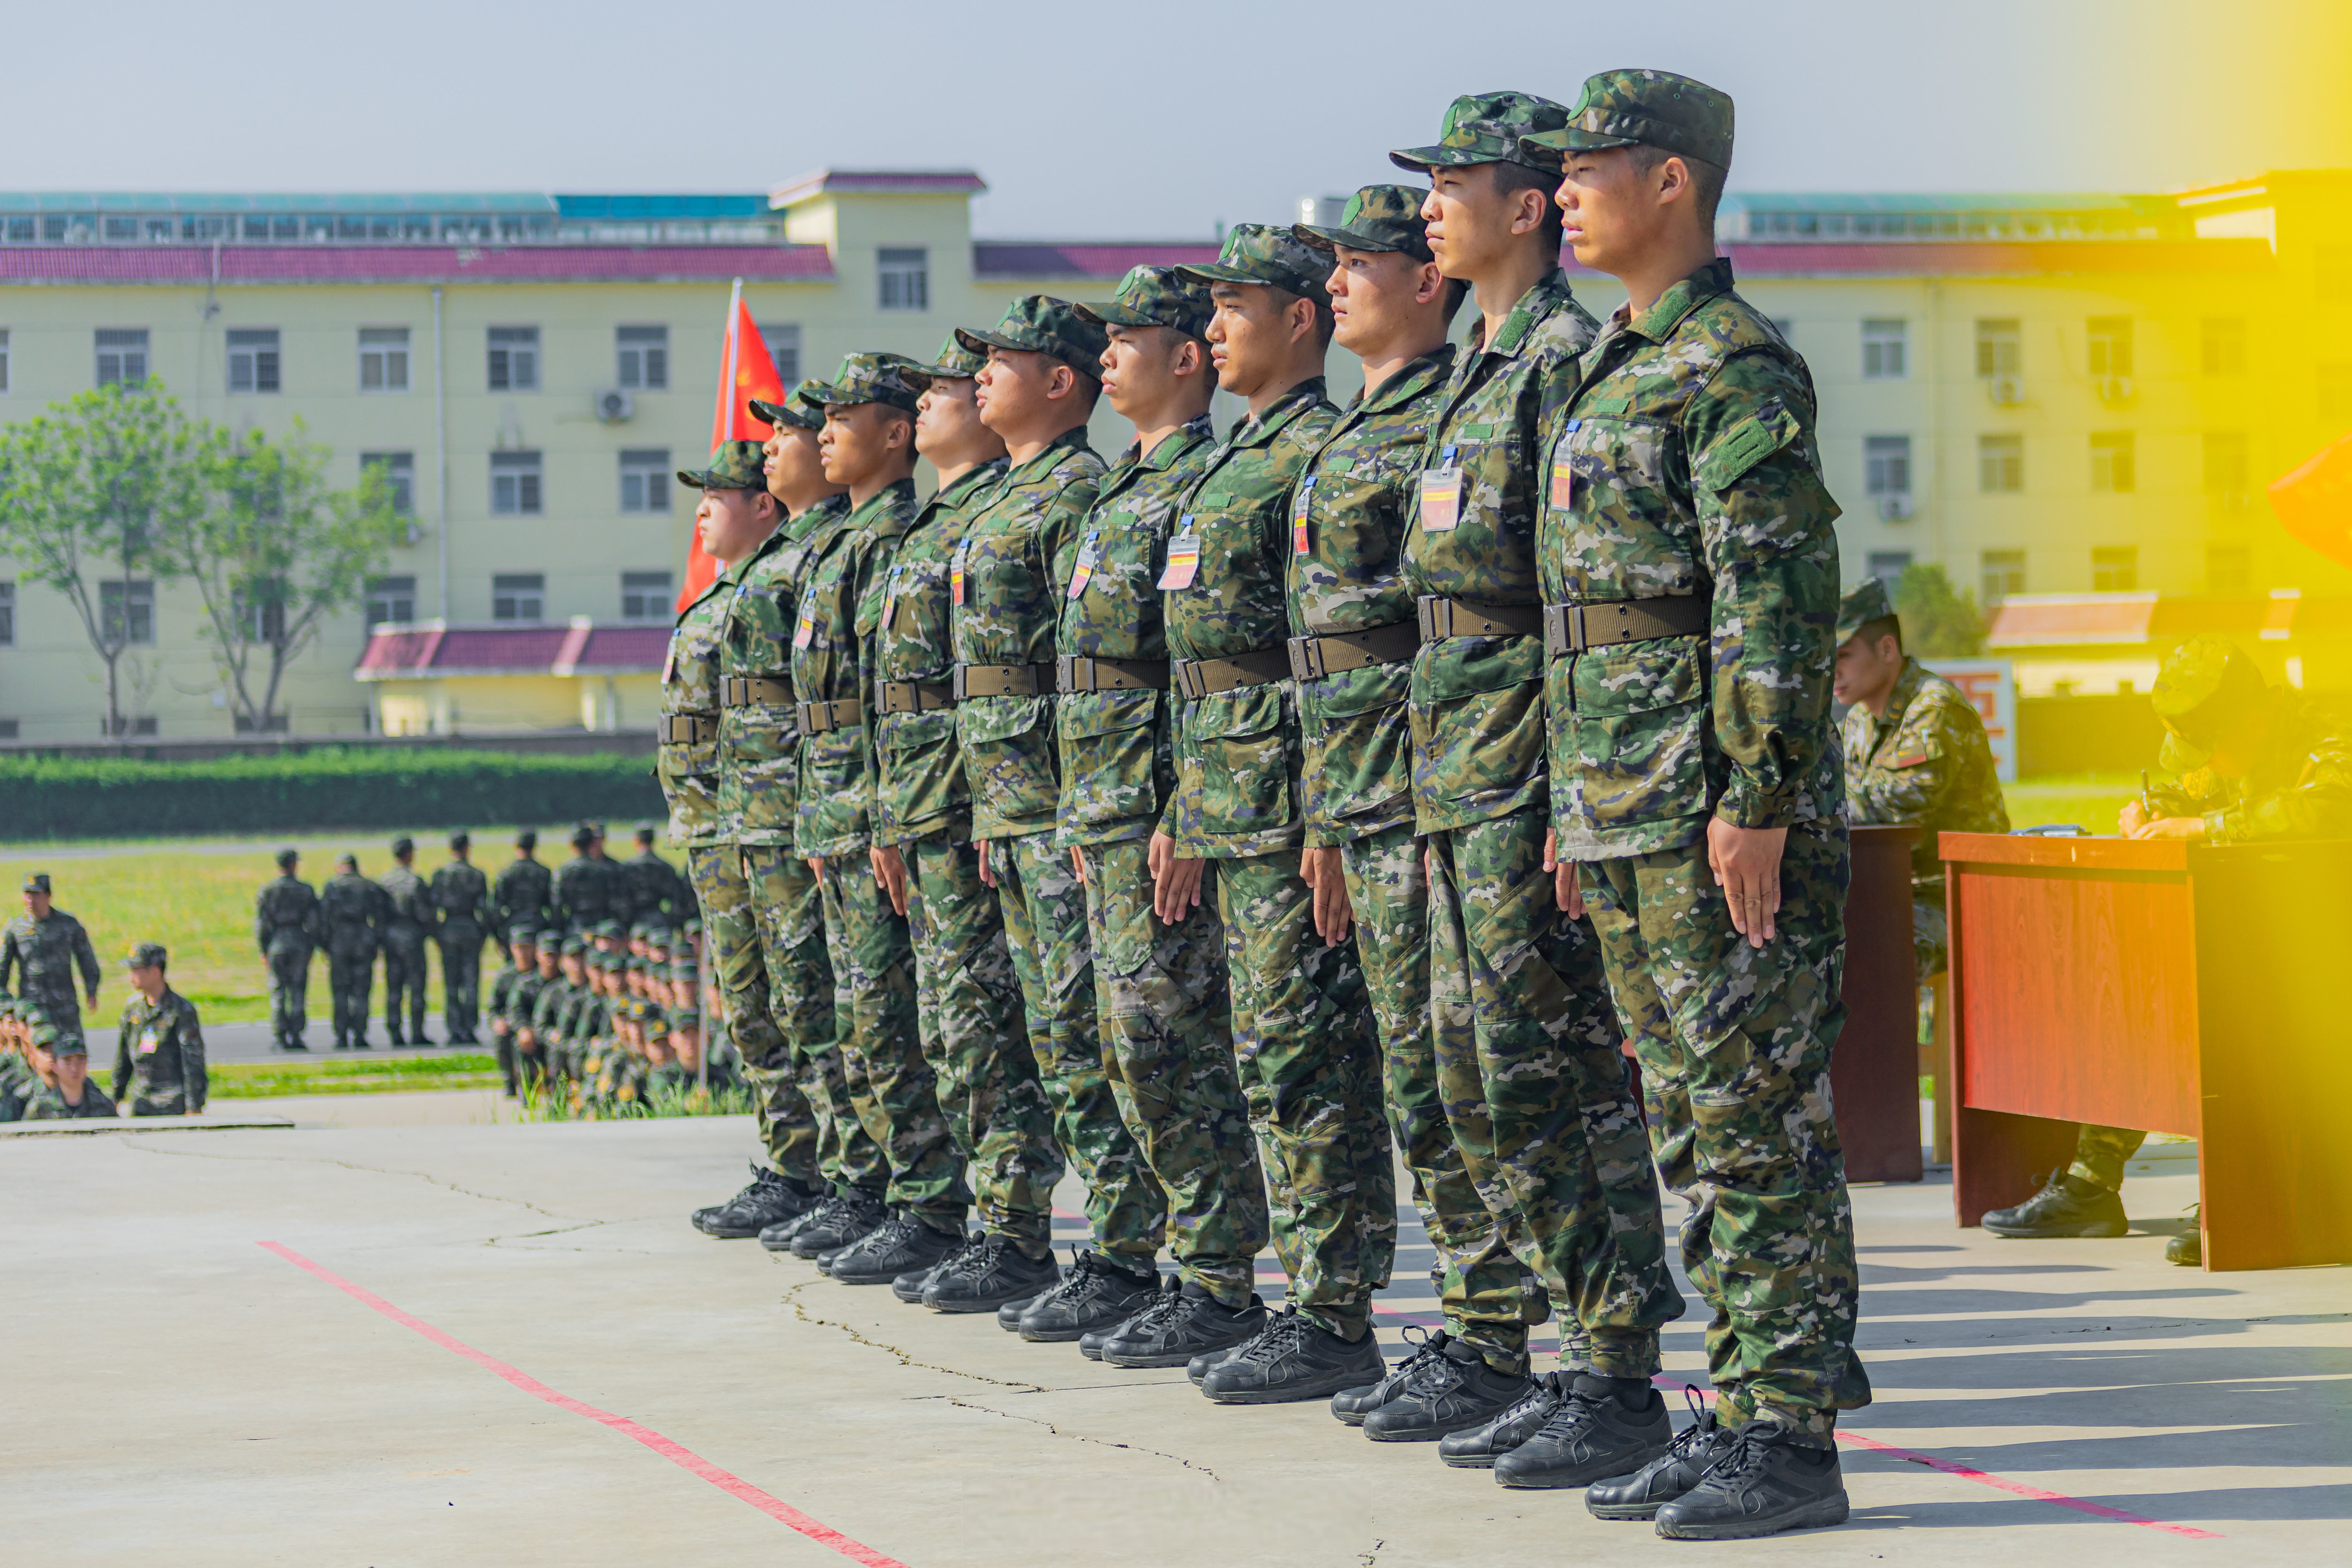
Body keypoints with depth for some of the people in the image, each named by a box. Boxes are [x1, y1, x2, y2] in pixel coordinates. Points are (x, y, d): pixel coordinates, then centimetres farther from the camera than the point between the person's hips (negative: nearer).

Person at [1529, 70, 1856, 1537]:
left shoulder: (1739, 368, -11)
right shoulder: (1612, 372, 18)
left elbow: (1781, 603, -18)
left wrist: (1756, 804, -21)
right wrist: (1580, 812, 21)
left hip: (1724, 819, -10)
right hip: (1629, 819, 10)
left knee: (1757, 1127, -6)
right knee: (1695, 1128, 12)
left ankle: (1790, 1439, -2)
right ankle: (1737, 1406, 18)